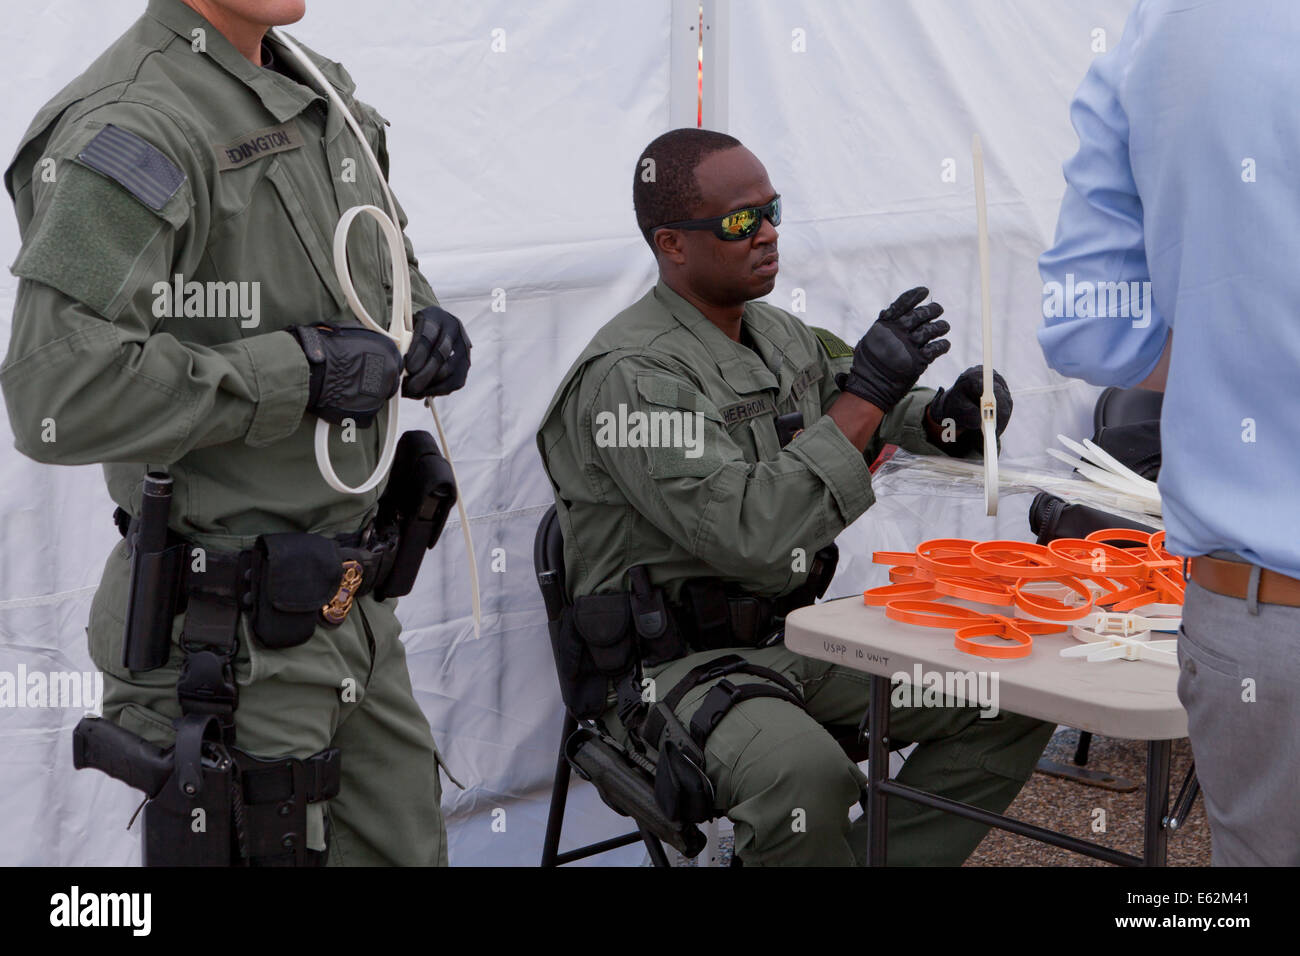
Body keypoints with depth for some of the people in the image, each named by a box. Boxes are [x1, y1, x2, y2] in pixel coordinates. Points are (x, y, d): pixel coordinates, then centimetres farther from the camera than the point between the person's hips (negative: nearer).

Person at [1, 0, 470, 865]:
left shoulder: (322, 97, 10)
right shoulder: (133, 129, -19)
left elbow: (385, 257, 30)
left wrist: (426, 324, 5)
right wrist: (299, 371, -24)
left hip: (355, 617, 9)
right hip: (230, 634, -9)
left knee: (404, 848, 16)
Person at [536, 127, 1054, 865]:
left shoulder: (779, 334, 9)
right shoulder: (629, 376, -18)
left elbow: (870, 417, 27)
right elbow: (748, 535, -28)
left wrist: (945, 418, 3)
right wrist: (866, 393, -25)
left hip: (799, 636, 8)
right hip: (681, 665, -8)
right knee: (806, 775, -37)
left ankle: (871, 856, 1)